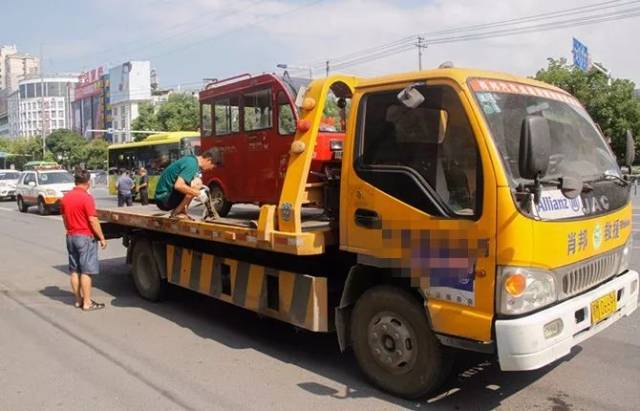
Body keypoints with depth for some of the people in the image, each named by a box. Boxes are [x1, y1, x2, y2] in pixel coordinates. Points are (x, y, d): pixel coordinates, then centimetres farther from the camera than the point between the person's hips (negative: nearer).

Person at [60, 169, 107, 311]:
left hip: (71, 236, 7)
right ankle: (87, 303, 1)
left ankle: (78, 300, 20)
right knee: (86, 271, -3)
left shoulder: (65, 197, 6)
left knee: (74, 270, 11)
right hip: (86, 237, -7)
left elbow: (64, 218, 15)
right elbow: (93, 220, -18)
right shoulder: (86, 197, -16)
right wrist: (102, 238, -11)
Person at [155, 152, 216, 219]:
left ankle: (181, 211, 10)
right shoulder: (192, 164, -17)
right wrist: (197, 193, -18)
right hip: (164, 199, -10)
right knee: (196, 183, -17)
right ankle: (176, 213, -9)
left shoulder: (191, 159, 12)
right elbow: (178, 185, -29)